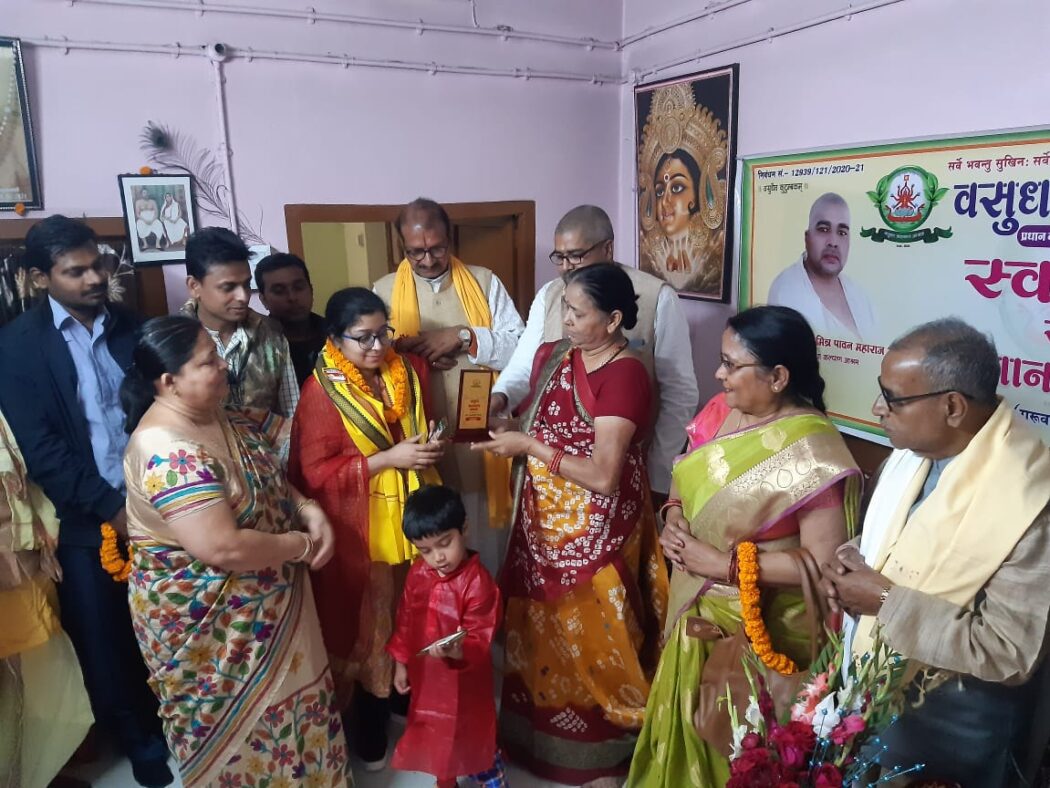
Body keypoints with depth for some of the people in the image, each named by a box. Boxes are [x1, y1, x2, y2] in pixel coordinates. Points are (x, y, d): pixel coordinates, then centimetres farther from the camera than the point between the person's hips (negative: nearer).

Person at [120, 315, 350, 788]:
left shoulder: (217, 417, 0)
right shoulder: (167, 453, -29)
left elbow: (269, 482, 11)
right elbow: (223, 548, -34)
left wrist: (311, 511, -8)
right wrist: (302, 544, -20)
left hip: (260, 606, 8)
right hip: (205, 621, -8)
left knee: (279, 717, 26)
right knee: (239, 732, 16)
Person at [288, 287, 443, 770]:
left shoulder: (410, 370, 1)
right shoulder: (322, 391, -15)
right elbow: (316, 472, -17)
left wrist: (428, 449, -5)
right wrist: (387, 460, -24)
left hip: (413, 517, 5)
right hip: (359, 528, -4)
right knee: (367, 622, 11)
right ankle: (370, 722, 33)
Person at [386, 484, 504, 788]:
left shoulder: (478, 581, -26)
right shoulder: (418, 573, -6)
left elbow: (480, 640, -25)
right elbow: (405, 620, 6)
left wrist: (456, 651, -43)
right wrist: (400, 663, 10)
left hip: (463, 681, -6)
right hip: (425, 676, 6)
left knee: (474, 738, 13)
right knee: (434, 738, 26)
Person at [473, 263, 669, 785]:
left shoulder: (625, 374, -20)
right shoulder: (553, 355, 2)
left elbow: (603, 474, -25)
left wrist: (528, 446, -21)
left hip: (594, 529, -7)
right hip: (543, 520, 7)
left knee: (587, 635, 9)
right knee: (538, 628, 19)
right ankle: (536, 732, 42)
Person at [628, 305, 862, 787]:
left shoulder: (811, 451, -24)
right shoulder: (722, 409, -4)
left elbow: (822, 561, -24)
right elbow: (685, 476, 9)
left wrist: (723, 562, -23)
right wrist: (673, 518, -11)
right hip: (696, 606, 7)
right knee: (687, 713, 25)